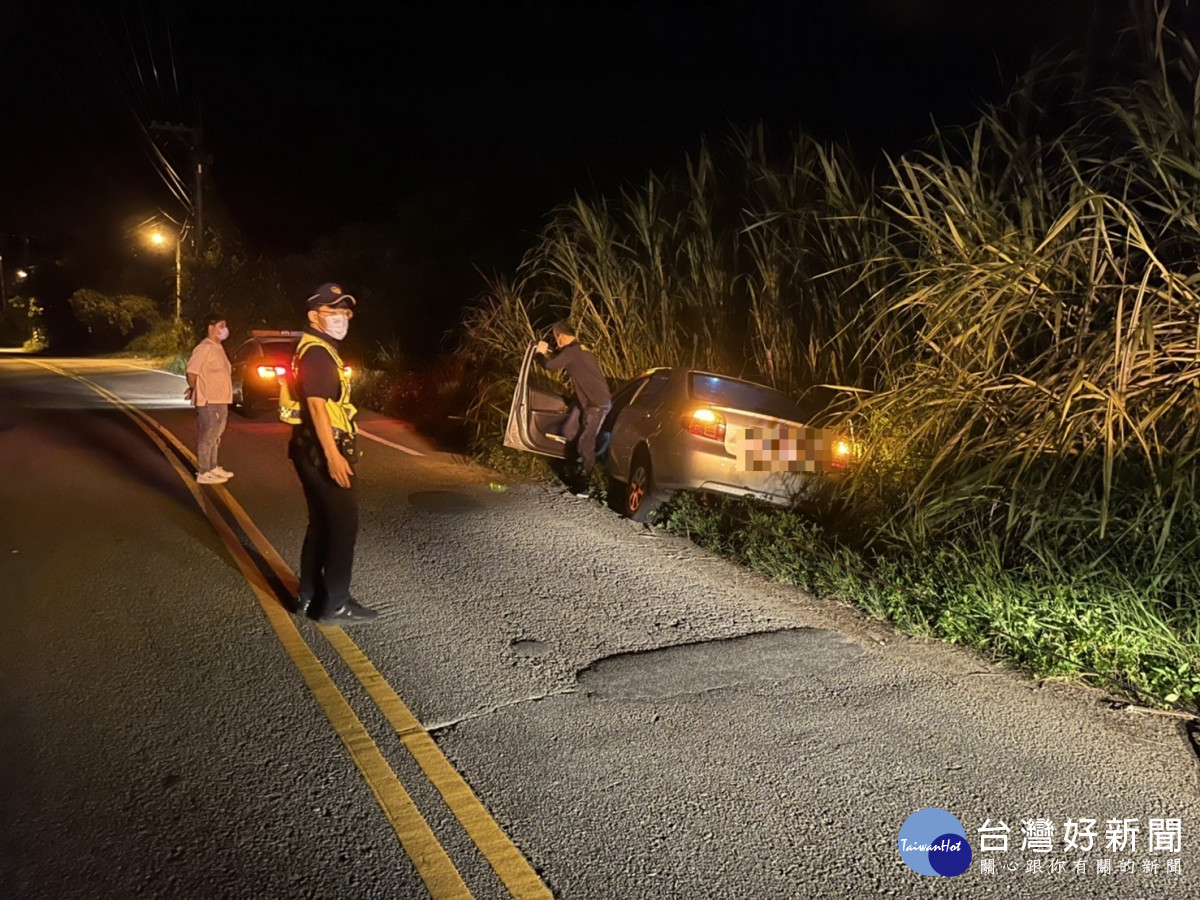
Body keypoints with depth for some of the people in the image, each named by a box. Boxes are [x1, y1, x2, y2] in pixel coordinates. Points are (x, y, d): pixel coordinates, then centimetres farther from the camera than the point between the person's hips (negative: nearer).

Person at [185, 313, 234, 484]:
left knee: (215, 436, 16)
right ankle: (203, 473, 1)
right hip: (208, 401, -9)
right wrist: (196, 391, -2)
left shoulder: (218, 347, 13)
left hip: (220, 400, 9)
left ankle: (212, 468, 27)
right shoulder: (204, 348, -16)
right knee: (207, 436, -4)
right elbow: (191, 372, -18)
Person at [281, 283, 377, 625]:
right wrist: (333, 455, -29)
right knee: (343, 524, -4)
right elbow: (316, 405, -24)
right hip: (322, 450, -11)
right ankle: (335, 605, 3)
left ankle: (309, 596, 25)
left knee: (321, 522, 16)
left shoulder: (321, 350, 18)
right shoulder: (317, 352, -15)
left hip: (315, 449, 11)